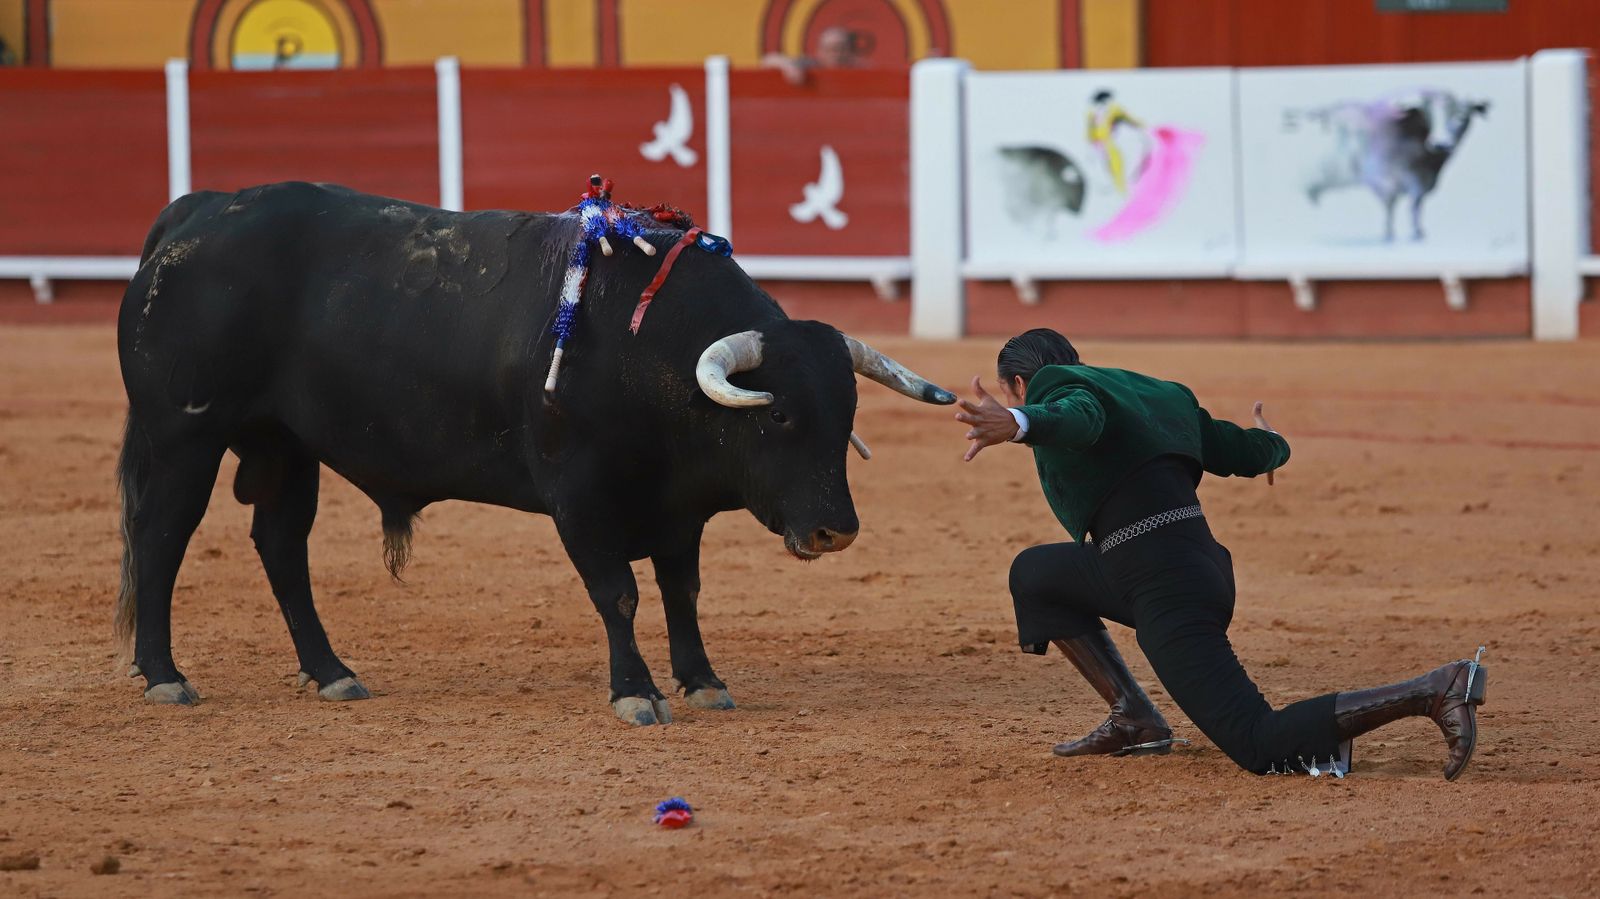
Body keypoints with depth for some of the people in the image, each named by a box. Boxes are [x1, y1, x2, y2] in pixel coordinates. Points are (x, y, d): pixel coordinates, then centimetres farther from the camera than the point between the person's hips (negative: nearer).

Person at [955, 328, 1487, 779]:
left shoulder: (1058, 391, -2)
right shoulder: (1156, 396, 22)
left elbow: (1079, 419, -27)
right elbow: (1247, 452, 26)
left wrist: (1017, 426, -49)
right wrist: (1273, 444, 52)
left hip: (1164, 590, -10)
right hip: (1206, 569, 10)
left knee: (1262, 748, -16)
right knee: (1034, 575, 28)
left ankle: (1436, 691, -26)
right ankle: (1133, 720, 18)